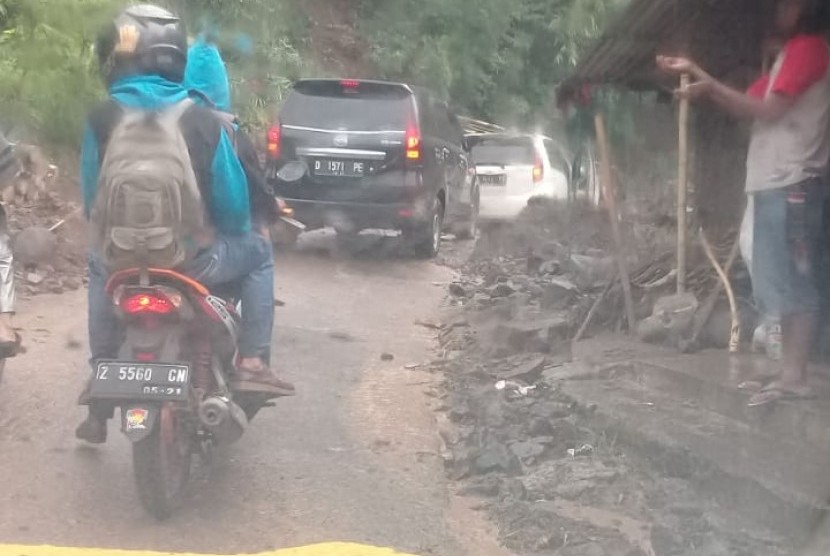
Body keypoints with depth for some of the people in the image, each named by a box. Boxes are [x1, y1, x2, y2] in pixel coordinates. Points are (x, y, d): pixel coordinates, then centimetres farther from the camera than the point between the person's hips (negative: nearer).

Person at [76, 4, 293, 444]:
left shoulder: (103, 118, -6)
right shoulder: (201, 119, -9)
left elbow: (91, 198, 4)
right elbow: (232, 198, -4)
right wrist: (235, 233, 19)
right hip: (192, 258, -2)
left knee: (99, 268, 38)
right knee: (258, 255, 27)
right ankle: (252, 364, 13)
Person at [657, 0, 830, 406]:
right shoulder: (791, 53, 24)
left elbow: (768, 110, -13)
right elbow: (749, 105, 21)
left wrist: (711, 88, -7)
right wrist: (695, 72, 15)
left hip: (790, 186, -10)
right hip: (775, 186, 10)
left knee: (792, 284, -10)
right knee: (784, 285, 7)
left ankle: (794, 377, -10)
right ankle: (790, 375, 8)